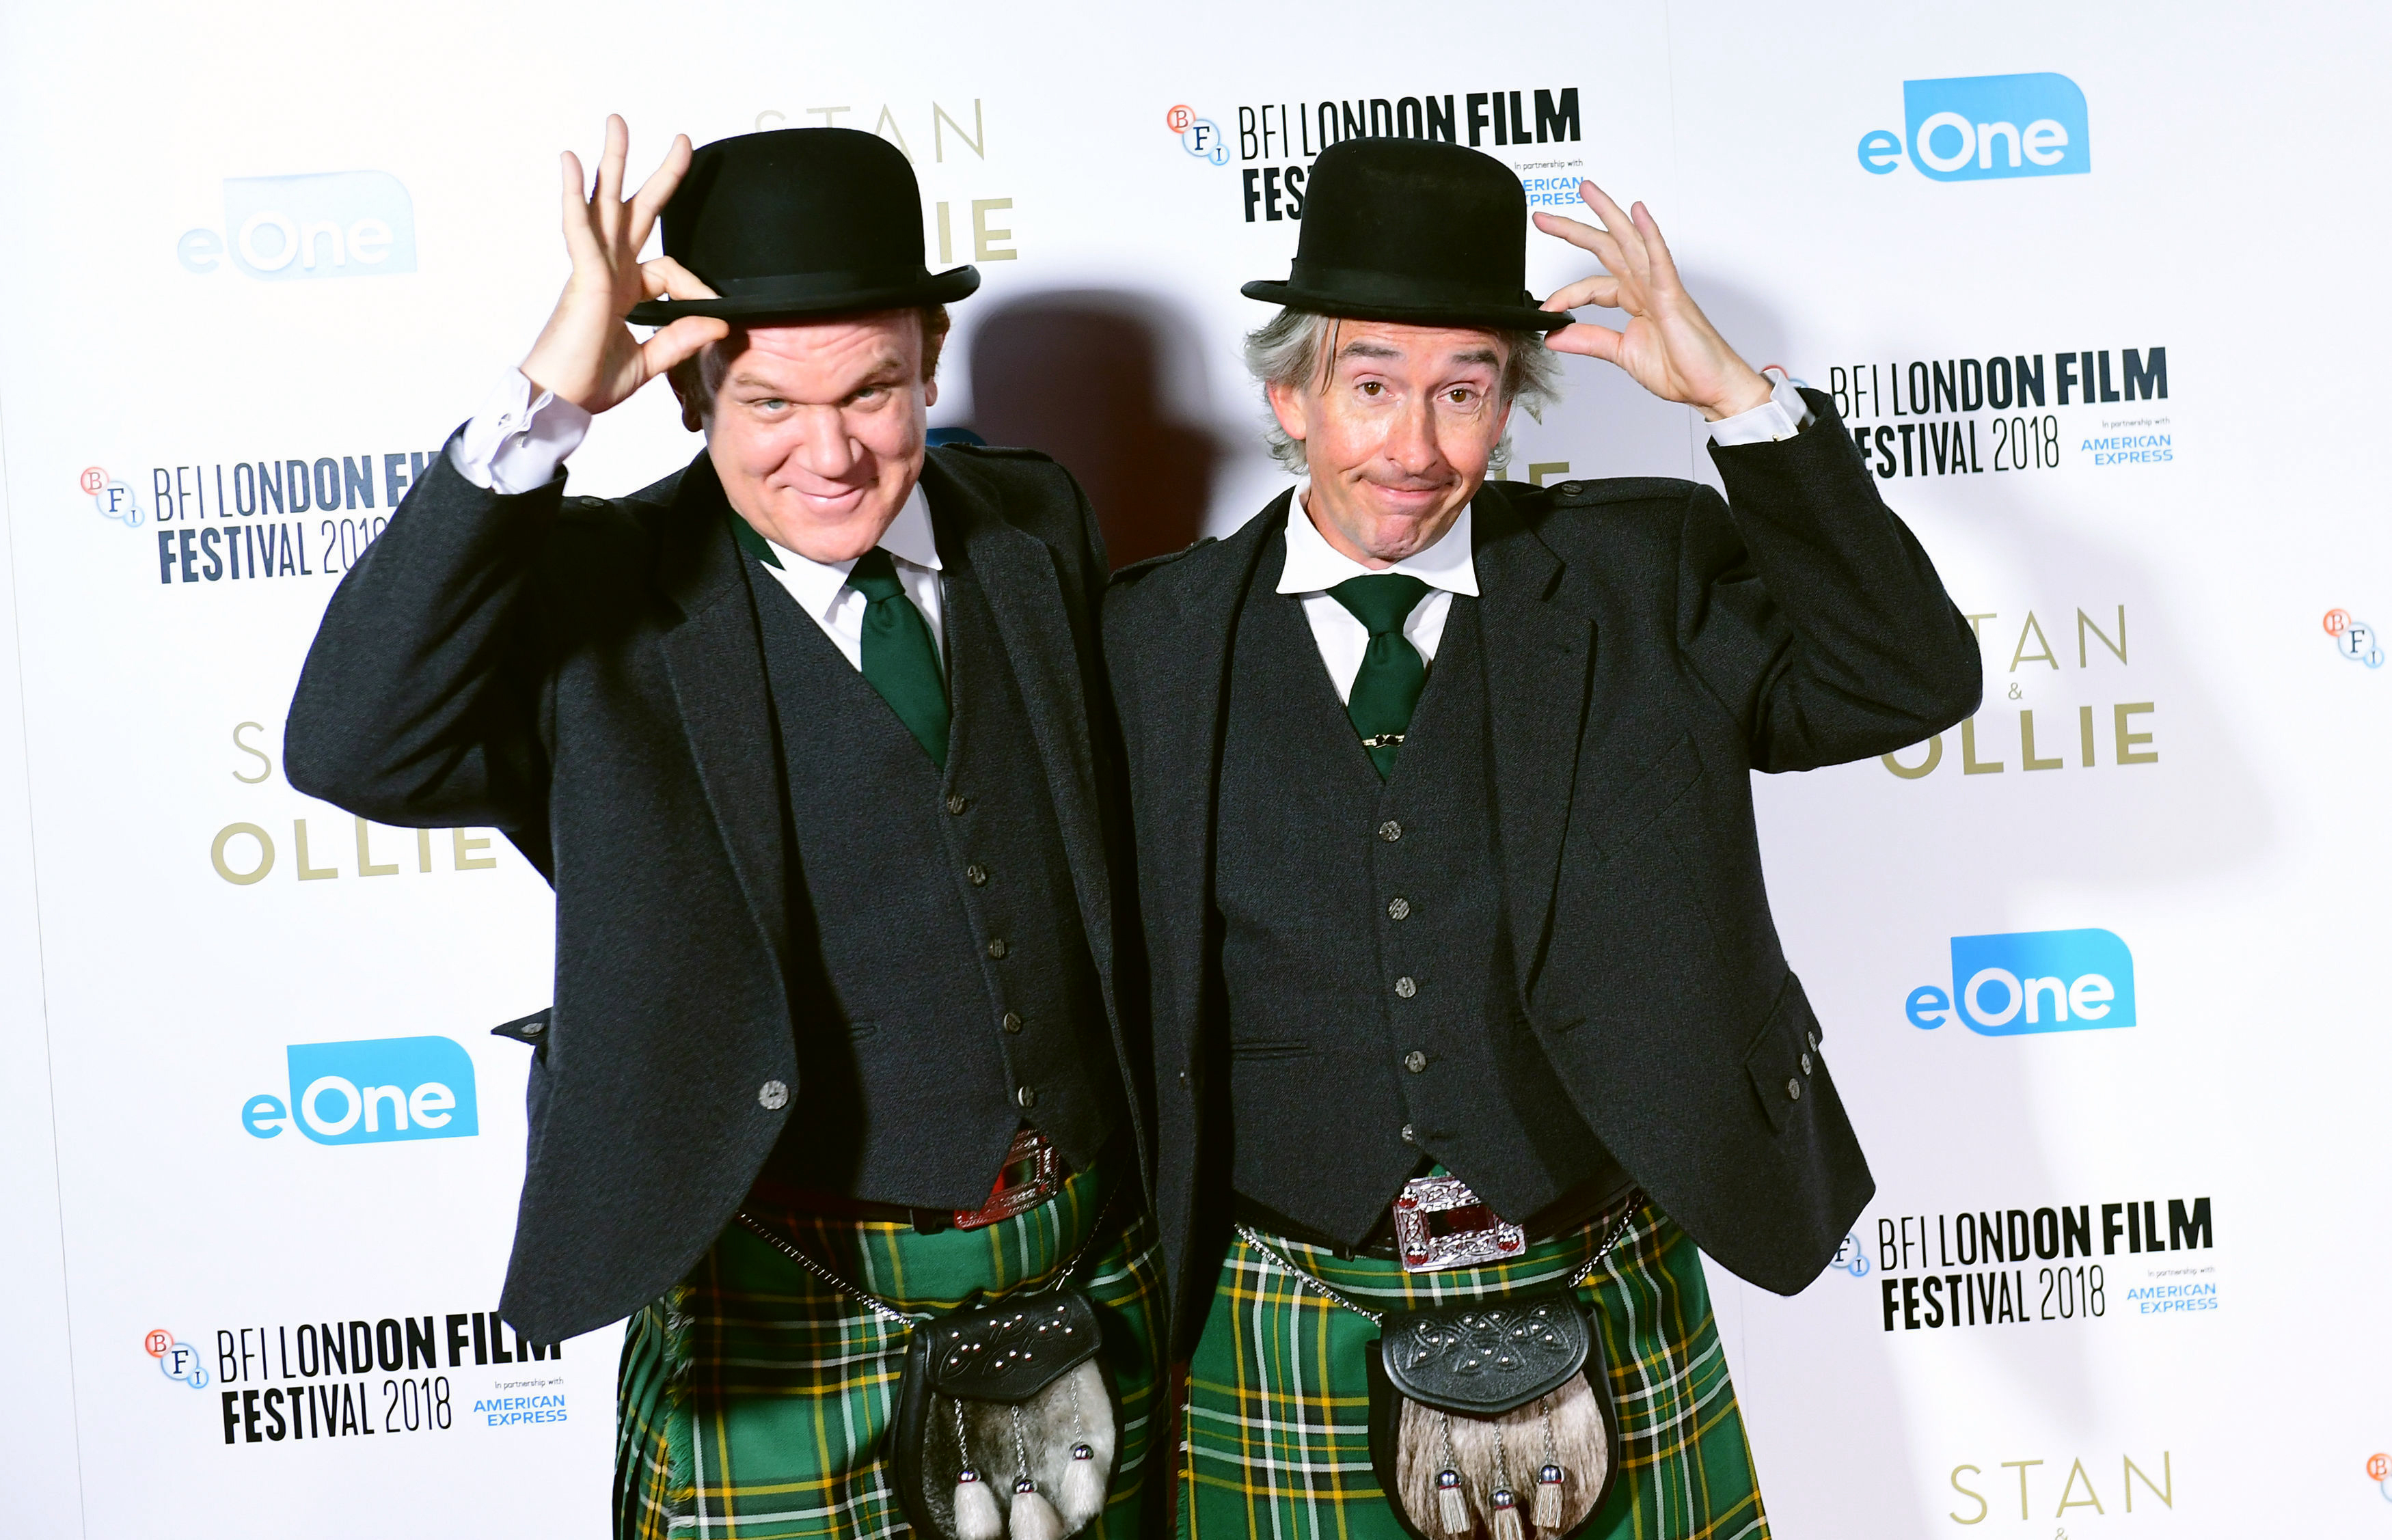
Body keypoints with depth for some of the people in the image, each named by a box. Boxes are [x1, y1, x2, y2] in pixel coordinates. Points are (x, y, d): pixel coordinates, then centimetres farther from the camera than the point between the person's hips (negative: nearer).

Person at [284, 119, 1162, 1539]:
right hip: (786, 1317, -4)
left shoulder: (1039, 525, 3)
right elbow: (353, 748, -27)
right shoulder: (604, 591, -10)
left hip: (1091, 1276, 4)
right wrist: (542, 406, -31)